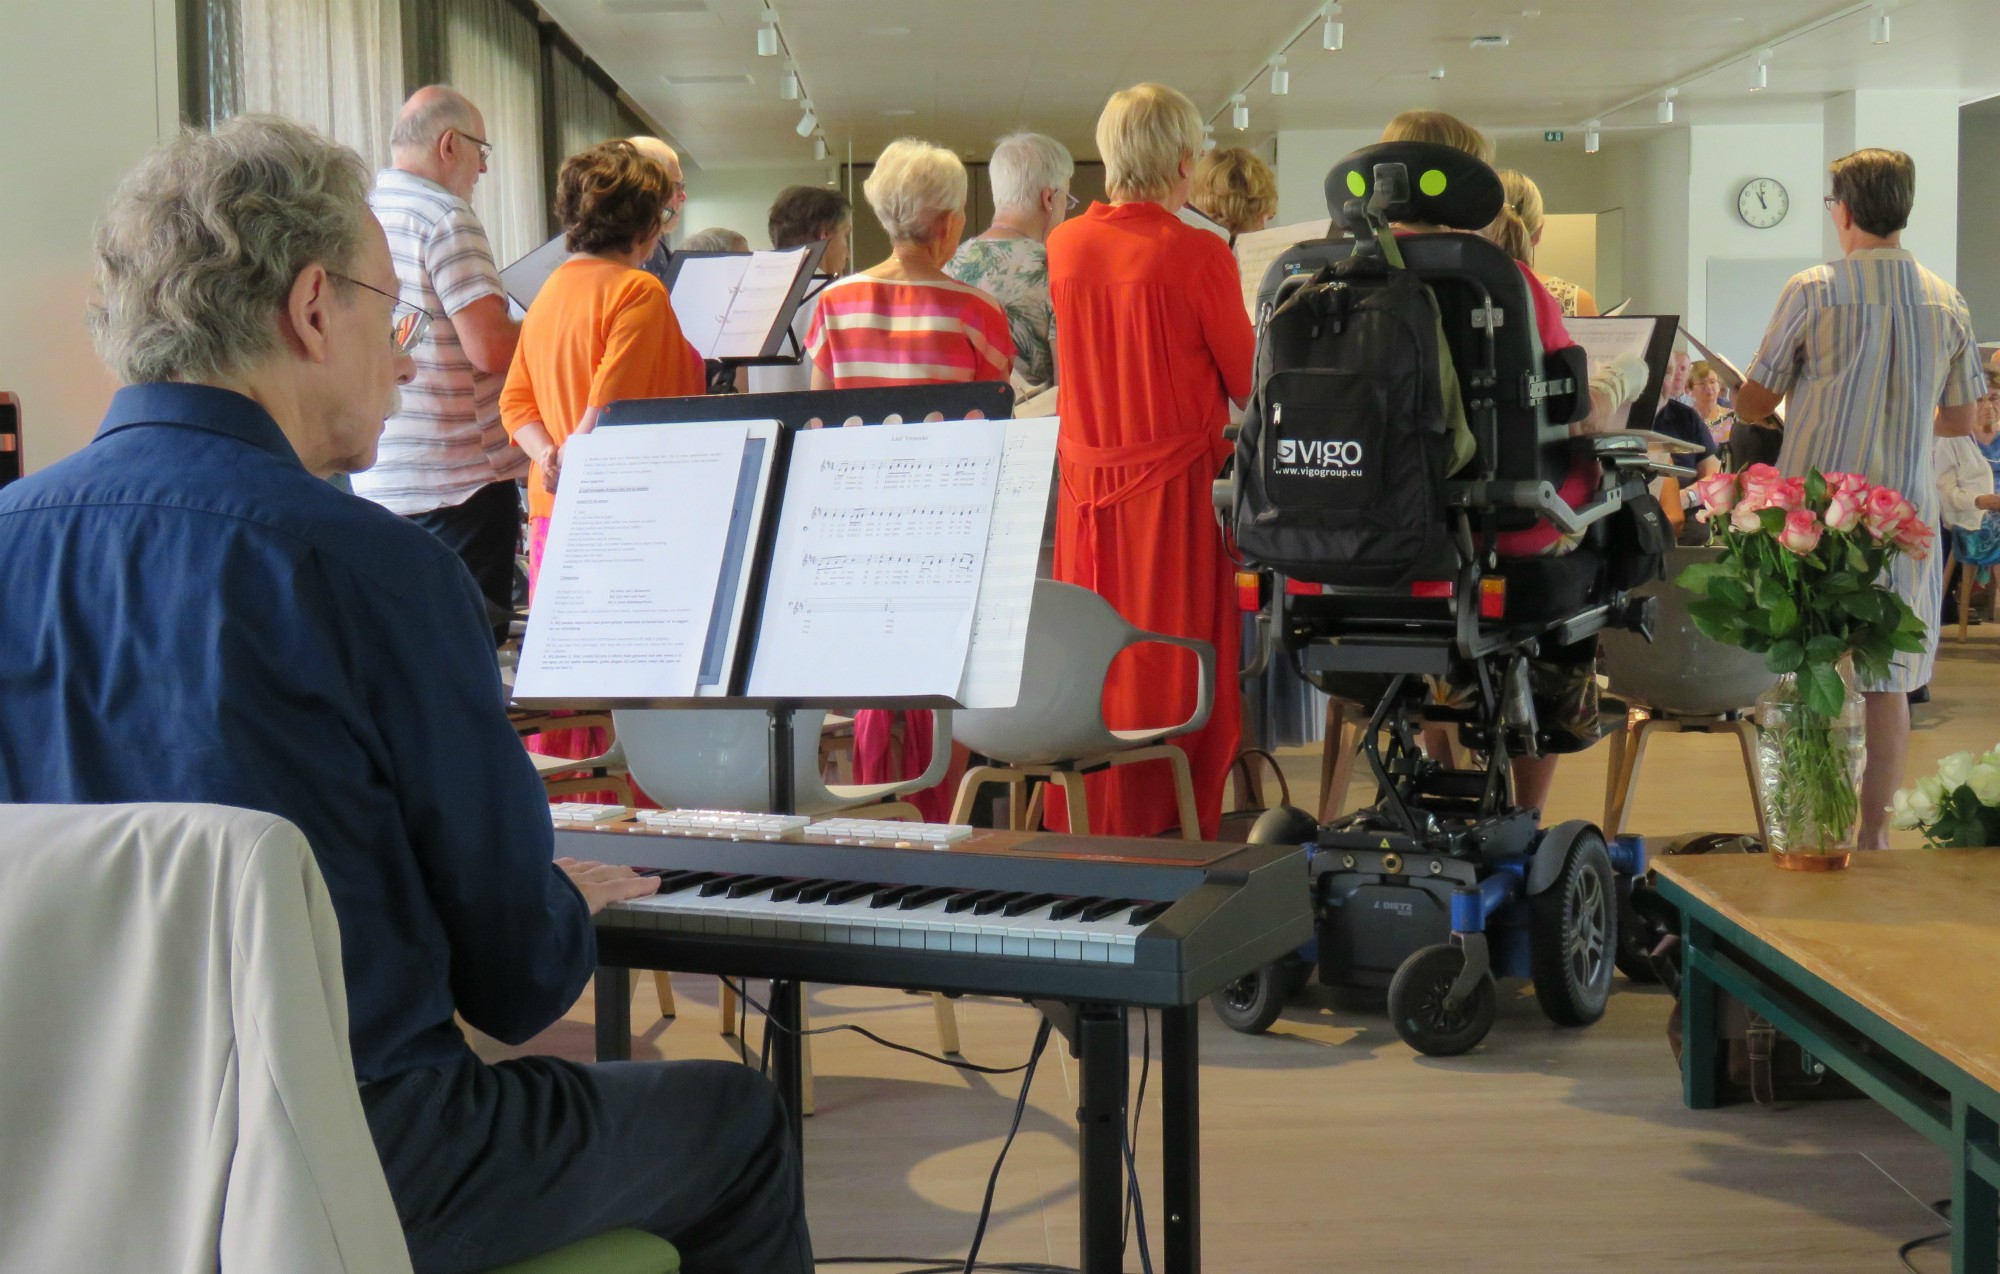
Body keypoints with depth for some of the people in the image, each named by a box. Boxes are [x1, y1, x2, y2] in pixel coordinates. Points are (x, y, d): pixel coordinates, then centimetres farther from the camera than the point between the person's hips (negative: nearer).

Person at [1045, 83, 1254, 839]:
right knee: (1173, 669, 4)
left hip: (1085, 478, 5)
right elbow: (1247, 382, -5)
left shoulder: (1066, 246, 1)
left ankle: (1083, 827, 21)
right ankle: (1172, 830, 10)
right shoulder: (1196, 253, -14)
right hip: (1174, 482, -5)